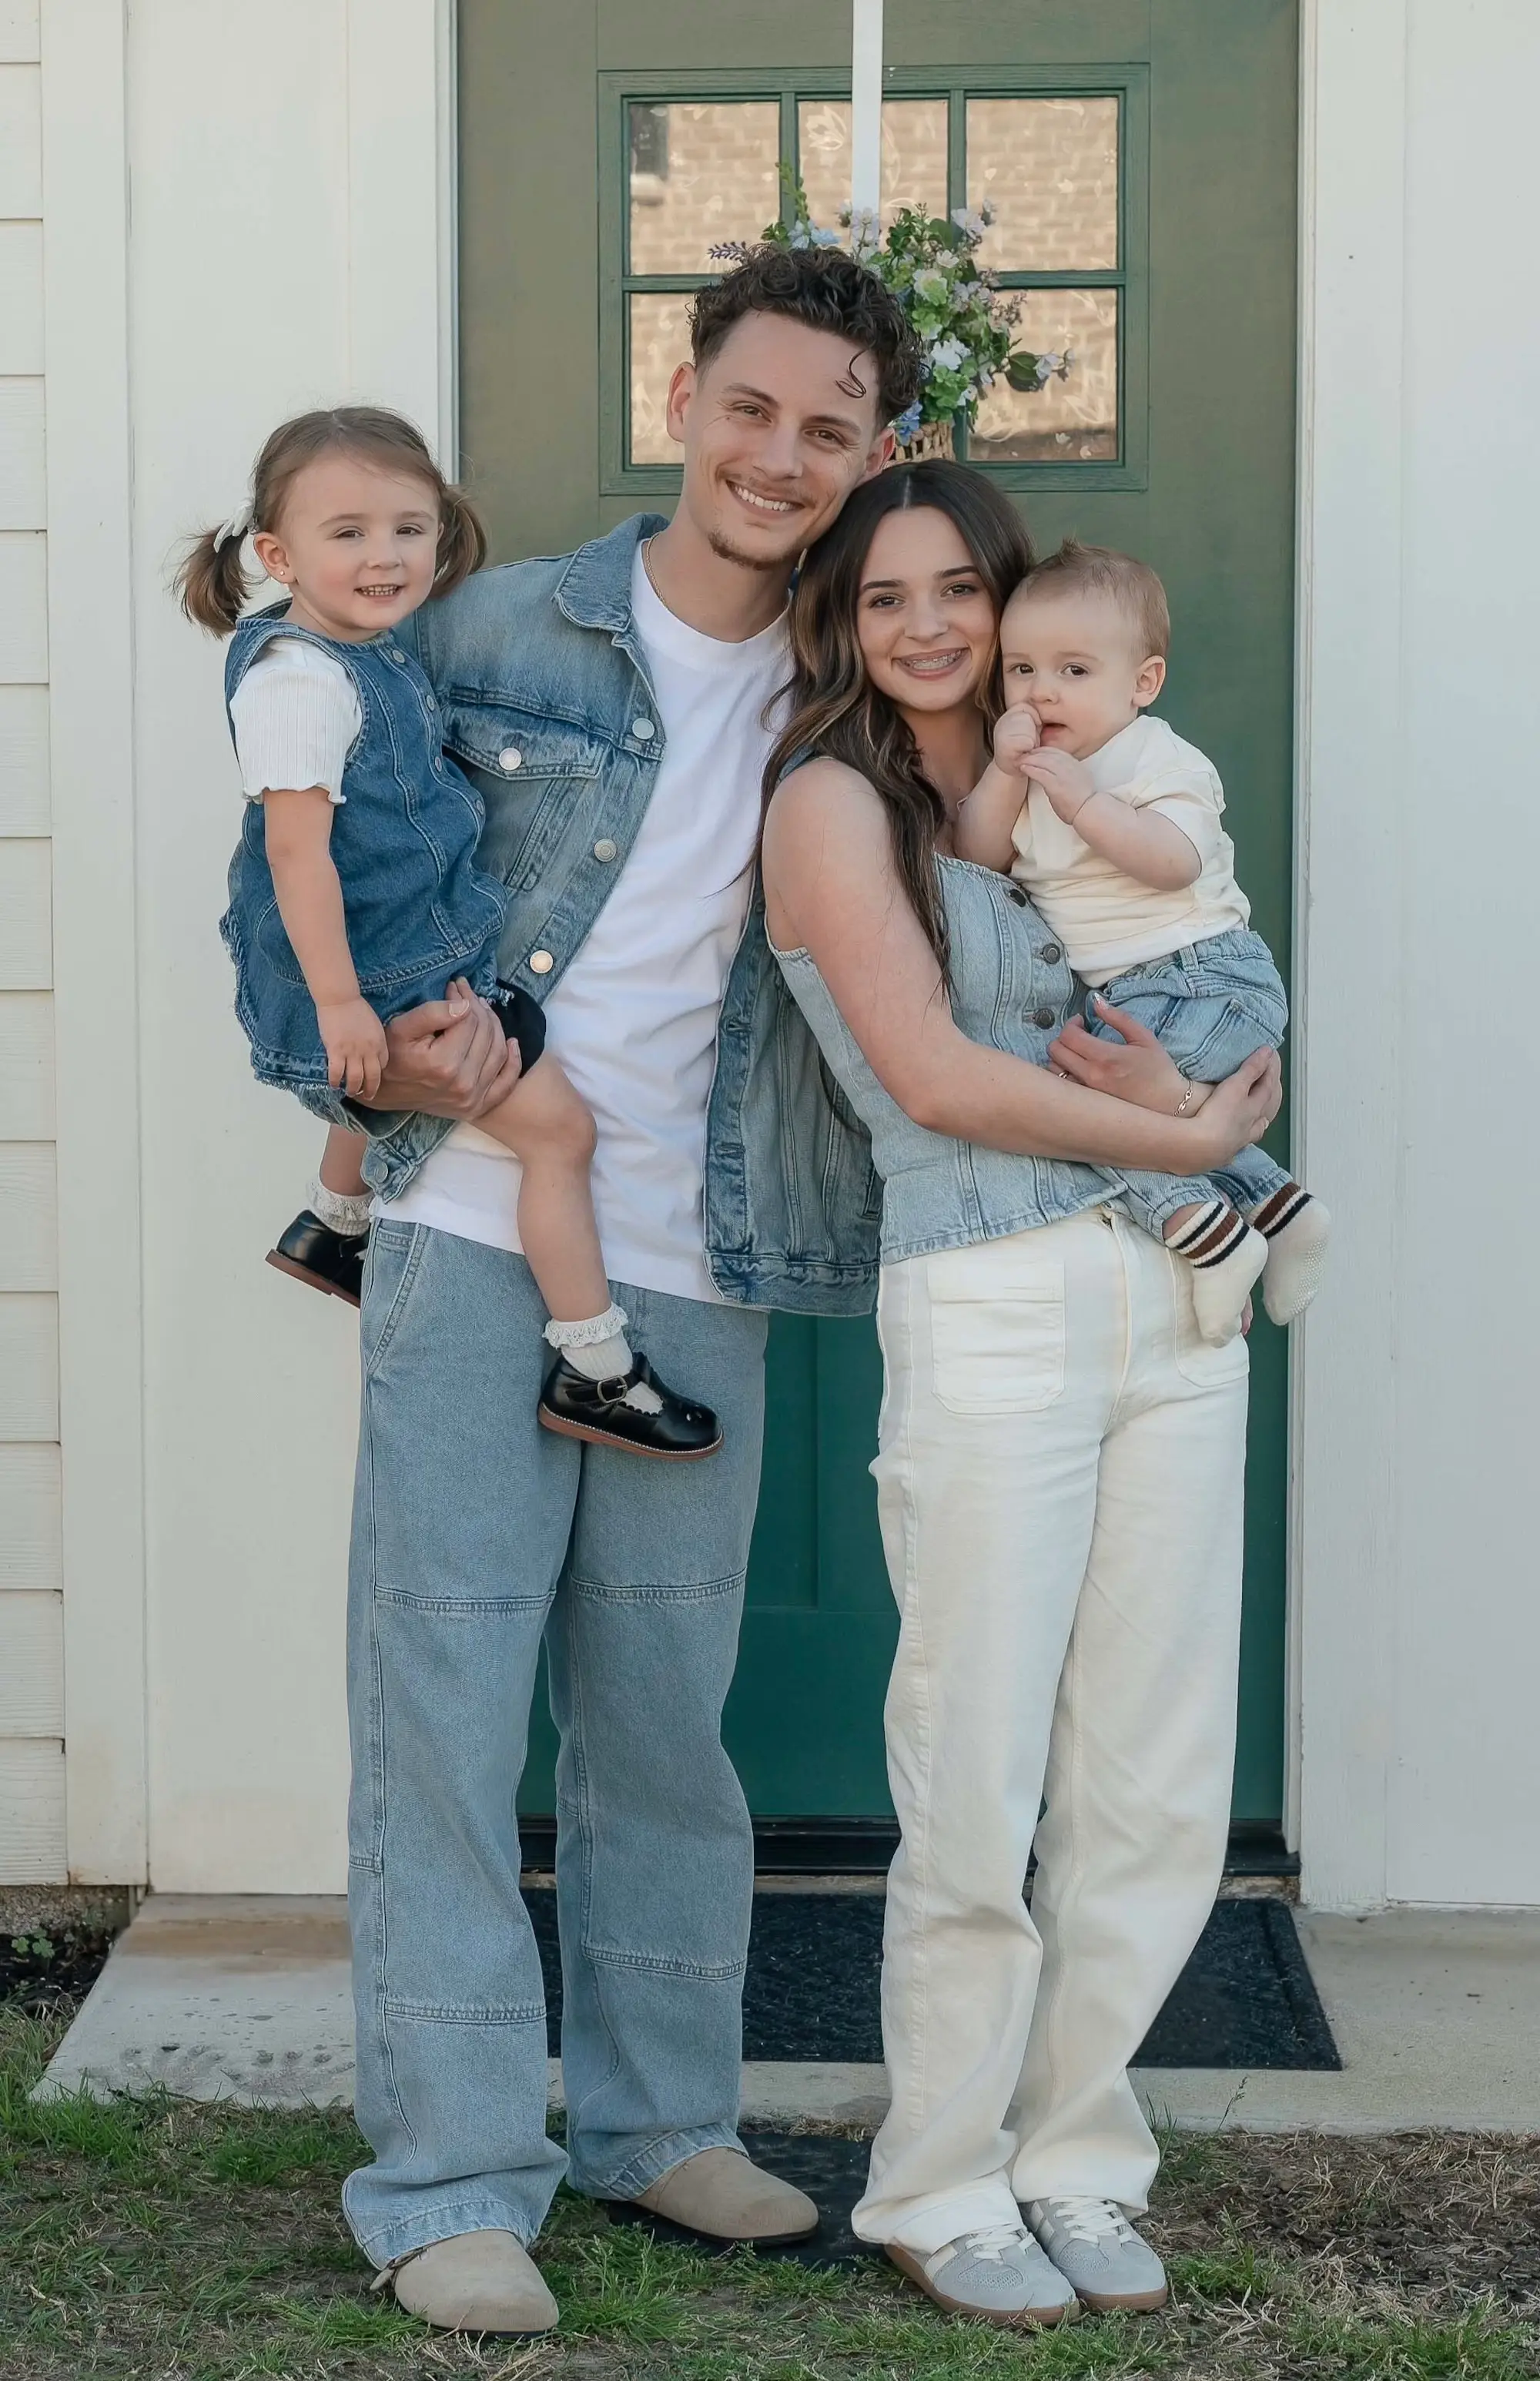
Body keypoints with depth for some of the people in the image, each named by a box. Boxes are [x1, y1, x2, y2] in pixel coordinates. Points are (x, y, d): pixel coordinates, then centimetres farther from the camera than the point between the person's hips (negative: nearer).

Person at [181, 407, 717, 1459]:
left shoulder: (379, 654, 6)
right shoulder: (299, 678, -23)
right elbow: (298, 845, -26)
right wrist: (338, 1000, -28)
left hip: (420, 953, 10)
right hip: (382, 978, -10)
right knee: (558, 1124, -8)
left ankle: (329, 1228, 63)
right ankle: (597, 1373, -2)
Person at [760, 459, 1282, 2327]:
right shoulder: (834, 795, 0)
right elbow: (930, 1071, -10)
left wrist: (1178, 1083, -7)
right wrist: (1189, 1135, -6)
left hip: (1173, 1299, 6)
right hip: (990, 1312, -6)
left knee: (1155, 1789, 7)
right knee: (981, 1793, -2)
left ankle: (1077, 2156, 22)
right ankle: (942, 2188, 14)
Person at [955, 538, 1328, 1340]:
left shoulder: (1160, 761, -11)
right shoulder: (1033, 766, 11)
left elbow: (1175, 862, -28)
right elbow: (976, 857, 1)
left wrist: (1083, 802, -33)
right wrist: (1004, 776, -13)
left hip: (1200, 976, -10)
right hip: (1129, 994, 10)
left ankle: (1198, 1224, -24)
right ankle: (1278, 1205, 30)